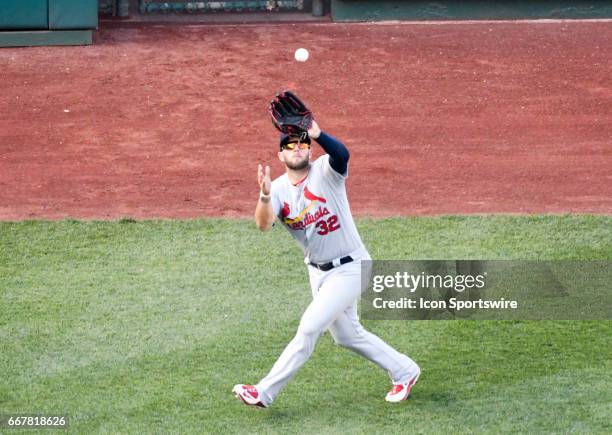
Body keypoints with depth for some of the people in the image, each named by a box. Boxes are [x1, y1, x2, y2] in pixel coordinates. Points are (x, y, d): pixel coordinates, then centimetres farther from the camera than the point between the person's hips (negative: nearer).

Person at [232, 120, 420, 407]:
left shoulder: (325, 171, -16)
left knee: (309, 328, -10)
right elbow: (263, 224, -24)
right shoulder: (279, 189, -5)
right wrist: (264, 196, -44)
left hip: (349, 268, -7)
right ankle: (403, 372, 35)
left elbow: (342, 154, -41)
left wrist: (317, 134, -60)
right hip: (318, 272, 7)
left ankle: (265, 392, -3)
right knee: (347, 335, 18)